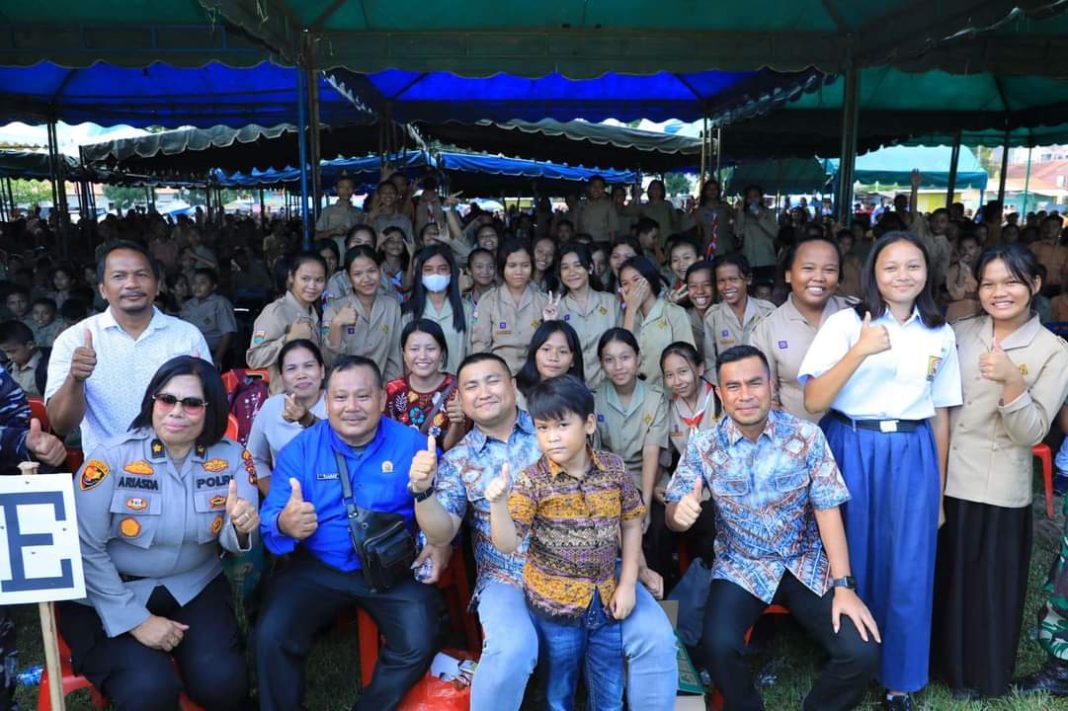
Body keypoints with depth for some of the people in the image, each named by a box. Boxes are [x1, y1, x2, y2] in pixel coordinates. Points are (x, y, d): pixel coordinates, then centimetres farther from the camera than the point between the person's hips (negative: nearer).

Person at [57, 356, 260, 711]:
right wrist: (136, 619, -16)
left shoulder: (231, 456, -7)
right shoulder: (112, 457, -15)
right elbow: (84, 549, -14)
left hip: (196, 588, 2)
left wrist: (242, 528, -33)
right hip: (110, 594, -2)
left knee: (224, 682, -17)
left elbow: (231, 542, -7)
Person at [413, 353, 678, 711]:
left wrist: (637, 563, 7)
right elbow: (441, 533, -1)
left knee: (656, 636, -17)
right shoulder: (457, 460, 6)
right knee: (511, 650, -31)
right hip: (509, 578, -1)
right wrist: (423, 491, -21)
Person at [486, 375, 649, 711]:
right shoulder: (532, 481, -14)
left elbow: (631, 523, 4)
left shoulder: (614, 468, -7)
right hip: (554, 601, -2)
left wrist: (627, 583, 0)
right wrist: (498, 503, -35)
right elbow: (507, 544, -18)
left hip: (605, 599, 2)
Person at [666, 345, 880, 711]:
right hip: (740, 568, 0)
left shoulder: (807, 436, -8)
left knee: (862, 653, -17)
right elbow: (674, 512, -5)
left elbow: (827, 510, -7)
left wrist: (844, 586, -13)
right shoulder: (702, 446, -7)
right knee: (718, 646, -26)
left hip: (806, 564, 1)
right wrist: (679, 511, -31)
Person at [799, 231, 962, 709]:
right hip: (852, 452, -2)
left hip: (913, 458, 3)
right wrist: (860, 351, -25)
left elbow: (940, 414, 12)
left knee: (908, 573, 6)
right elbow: (813, 401, -14)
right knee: (851, 565, 8)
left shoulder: (940, 334, 7)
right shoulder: (846, 323, -5)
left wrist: (939, 486, 12)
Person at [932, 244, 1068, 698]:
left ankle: (982, 675, 34)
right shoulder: (959, 333, 3)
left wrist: (1012, 382, -29)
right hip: (945, 478, 3)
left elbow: (1031, 432, -15)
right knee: (944, 577, 16)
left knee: (990, 584, 11)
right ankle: (946, 661, 38)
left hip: (998, 489, -3)